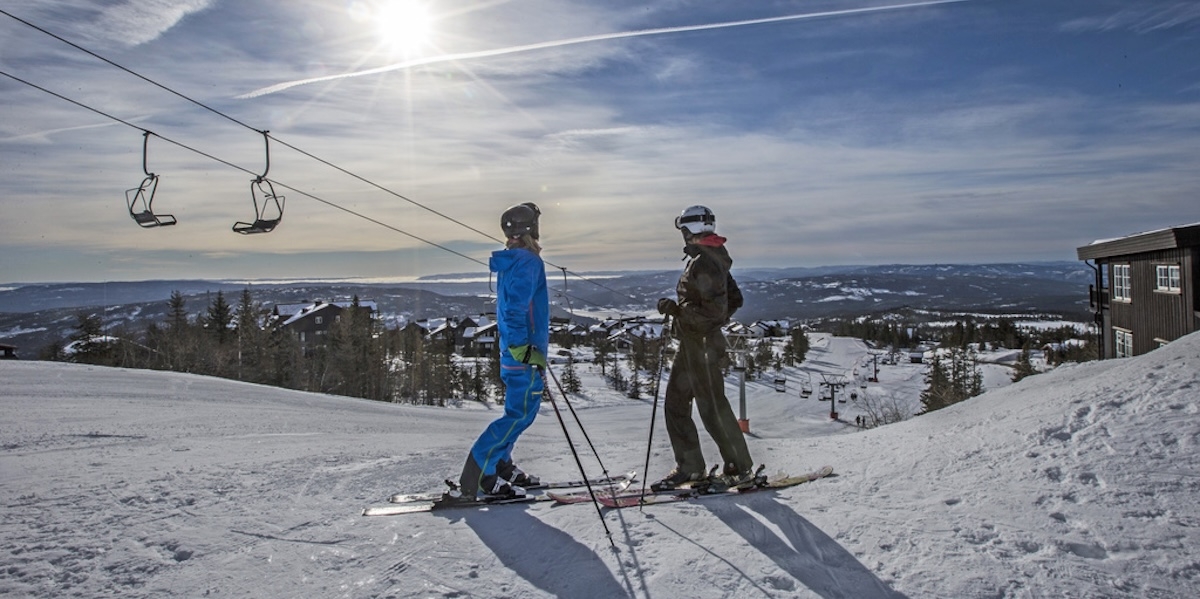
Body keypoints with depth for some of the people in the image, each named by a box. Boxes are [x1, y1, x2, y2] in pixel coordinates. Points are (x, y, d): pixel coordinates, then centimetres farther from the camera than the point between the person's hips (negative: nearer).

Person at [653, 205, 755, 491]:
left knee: (713, 408, -1)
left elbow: (714, 309, -25)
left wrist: (677, 309, -23)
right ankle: (690, 466, 18)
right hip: (693, 345, 10)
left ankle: (740, 468, 13)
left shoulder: (703, 263, -18)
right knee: (675, 403, 12)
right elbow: (735, 299, 19)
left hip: (702, 346, -10)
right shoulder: (713, 259, 13)